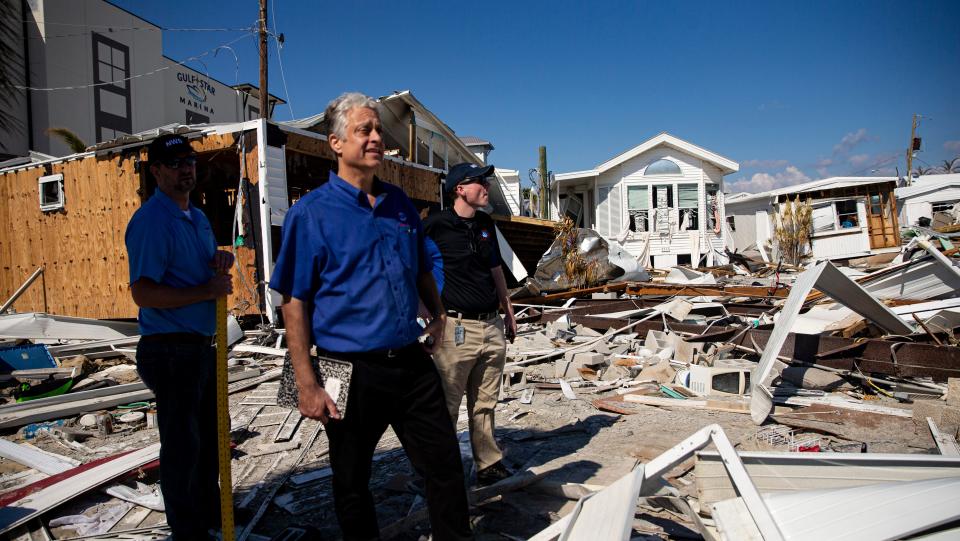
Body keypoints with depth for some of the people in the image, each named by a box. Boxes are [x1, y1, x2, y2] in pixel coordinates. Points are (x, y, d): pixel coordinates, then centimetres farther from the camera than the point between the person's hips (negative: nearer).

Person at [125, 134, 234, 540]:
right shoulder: (151, 221, -16)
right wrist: (207, 291, -21)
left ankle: (209, 507, 41)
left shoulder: (197, 216, 13)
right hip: (170, 349, -9)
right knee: (182, 442, 4)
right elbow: (143, 293, -24)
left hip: (201, 345, 9)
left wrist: (221, 258, 2)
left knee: (209, 434, 22)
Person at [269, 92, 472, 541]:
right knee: (351, 482, 15)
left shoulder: (400, 204, 8)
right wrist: (306, 385, -13)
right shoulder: (311, 213, -8)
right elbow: (294, 303, -10)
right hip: (352, 370, -4)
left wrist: (438, 316, 11)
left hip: (412, 362, 5)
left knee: (445, 465, 13)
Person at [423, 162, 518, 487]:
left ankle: (489, 466, 27)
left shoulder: (486, 224, 13)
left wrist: (508, 313, 23)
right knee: (446, 406, 3)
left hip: (492, 327, 7)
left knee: (485, 404, 15)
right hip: (457, 328, -6)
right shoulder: (435, 225, -8)